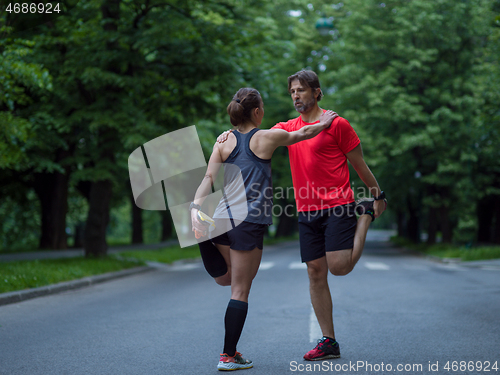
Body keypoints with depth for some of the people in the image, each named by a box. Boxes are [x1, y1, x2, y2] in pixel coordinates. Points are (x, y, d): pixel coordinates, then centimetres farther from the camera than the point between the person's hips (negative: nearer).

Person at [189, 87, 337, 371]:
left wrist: (196, 207, -8)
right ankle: (229, 356, 2)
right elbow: (304, 133, 15)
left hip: (222, 217, 4)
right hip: (249, 222, -4)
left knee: (226, 280, 27)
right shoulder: (267, 137, -1)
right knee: (240, 291, 1)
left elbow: (209, 179, -2)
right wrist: (324, 122, 31)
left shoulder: (224, 142, 9)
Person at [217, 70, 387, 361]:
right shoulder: (288, 128, 14)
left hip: (337, 206, -5)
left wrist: (379, 197, 6)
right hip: (307, 211, 5)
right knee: (316, 273, 2)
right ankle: (329, 342, 9)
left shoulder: (336, 124, -2)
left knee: (339, 267, -16)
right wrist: (231, 134, -13)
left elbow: (359, 164, 2)